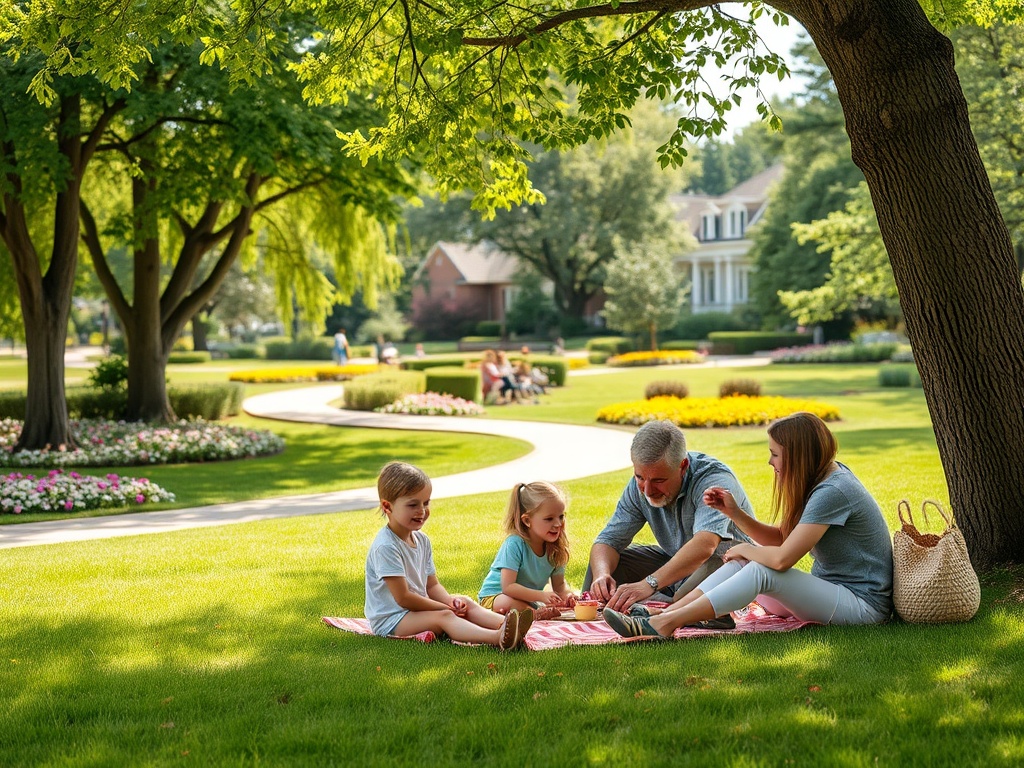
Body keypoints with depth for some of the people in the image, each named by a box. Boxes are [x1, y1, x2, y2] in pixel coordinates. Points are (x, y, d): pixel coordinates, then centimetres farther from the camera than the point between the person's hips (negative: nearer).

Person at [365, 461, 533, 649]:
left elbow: (432, 585, 12)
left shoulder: (421, 540, 9)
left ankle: (505, 624, -31)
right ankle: (498, 638, -52)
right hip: (390, 620, -10)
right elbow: (402, 597, -22)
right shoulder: (386, 547, -21)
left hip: (418, 610, 10)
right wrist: (444, 607, -15)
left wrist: (450, 601, -10)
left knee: (466, 603, -4)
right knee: (443, 617, -30)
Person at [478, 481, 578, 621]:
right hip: (495, 597, -6)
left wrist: (567, 595, -19)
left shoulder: (555, 548, -5)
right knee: (508, 602, -40)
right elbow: (508, 586, -30)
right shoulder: (515, 544, -24)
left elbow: (559, 584, 6)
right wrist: (542, 596, -39)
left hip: (530, 601, 6)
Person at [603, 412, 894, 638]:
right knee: (741, 564, -3)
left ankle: (663, 624, -29)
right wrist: (734, 512, -1)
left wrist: (746, 549, -7)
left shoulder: (833, 492, -23)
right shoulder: (823, 479, 9)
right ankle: (661, 616, -14)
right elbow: (779, 538, 11)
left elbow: (782, 557, -26)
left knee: (762, 571, -26)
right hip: (829, 587, 10)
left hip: (863, 605, -10)